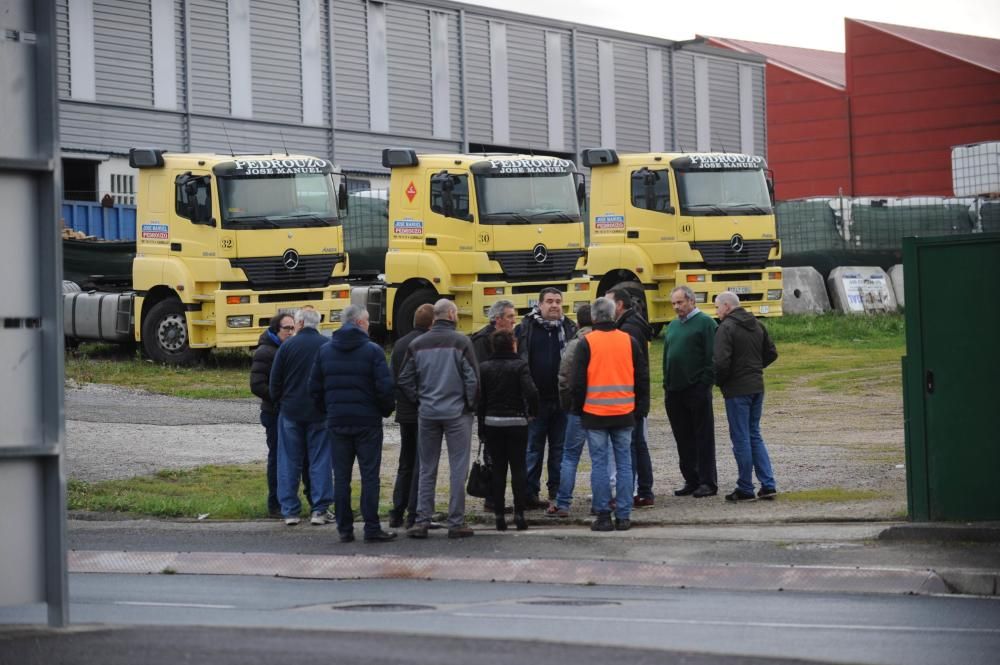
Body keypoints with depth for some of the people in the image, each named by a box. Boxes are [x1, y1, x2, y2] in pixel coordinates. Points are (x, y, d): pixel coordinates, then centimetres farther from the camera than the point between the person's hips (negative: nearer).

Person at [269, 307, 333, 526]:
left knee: (289, 461, 7)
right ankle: (320, 510, 2)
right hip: (320, 411, 0)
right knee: (320, 460, 5)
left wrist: (278, 402, 14)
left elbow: (275, 381, -2)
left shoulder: (287, 346, -5)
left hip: (290, 411, 0)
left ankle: (290, 511, 5)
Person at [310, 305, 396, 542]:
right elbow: (385, 387, -12)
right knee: (369, 476, 1)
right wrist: (386, 410, 6)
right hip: (367, 422, -3)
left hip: (336, 422, 3)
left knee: (341, 477, 8)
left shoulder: (325, 351, 5)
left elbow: (315, 388, 7)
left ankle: (344, 529, 8)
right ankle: (372, 529, -1)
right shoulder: (372, 350, -8)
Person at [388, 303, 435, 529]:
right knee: (422, 464, -2)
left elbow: (391, 378, 13)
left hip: (404, 413, 7)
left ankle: (397, 513, 15)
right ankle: (414, 515, -5)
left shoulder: (399, 344, 10)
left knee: (405, 464, 16)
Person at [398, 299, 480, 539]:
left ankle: (422, 521, 8)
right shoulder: (460, 342, -9)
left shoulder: (417, 344, 3)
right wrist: (470, 404, 4)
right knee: (458, 469, 3)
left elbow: (405, 380, 4)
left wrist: (420, 401, 14)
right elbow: (472, 378, -11)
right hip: (456, 414, -4)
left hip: (426, 414, 4)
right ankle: (456, 523, 3)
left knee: (427, 469, 11)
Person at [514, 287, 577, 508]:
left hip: (562, 399, 2)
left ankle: (557, 492, 17)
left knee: (560, 448, 9)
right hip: (536, 399, -2)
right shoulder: (526, 329, 1)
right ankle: (529, 493, 7)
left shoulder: (570, 329, 6)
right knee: (533, 448, 2)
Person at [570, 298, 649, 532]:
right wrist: (641, 407, 17)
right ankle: (623, 516, 6)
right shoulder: (628, 341, 4)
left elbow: (578, 381, -4)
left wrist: (578, 407, 11)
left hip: (595, 413, -2)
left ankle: (603, 516, 1)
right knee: (624, 463, 7)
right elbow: (642, 378, 8)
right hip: (624, 414, 2)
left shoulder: (587, 343, -6)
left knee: (599, 464, 2)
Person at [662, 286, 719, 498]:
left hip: (696, 391, -7)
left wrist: (705, 384, -16)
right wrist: (666, 385, 11)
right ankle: (691, 480, 17)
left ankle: (708, 482, 1)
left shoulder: (705, 323, -4)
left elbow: (712, 357, -10)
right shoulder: (673, 326, 18)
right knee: (683, 438, 10)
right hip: (675, 392, 7)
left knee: (703, 438, -2)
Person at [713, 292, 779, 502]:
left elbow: (721, 361, -22)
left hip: (737, 390, -7)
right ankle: (768, 485, 9)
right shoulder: (756, 325, 11)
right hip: (757, 386, 7)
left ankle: (745, 488, 6)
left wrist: (719, 380, -4)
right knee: (754, 436, 15)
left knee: (741, 439, 0)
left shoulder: (726, 328, -14)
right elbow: (771, 353, 16)